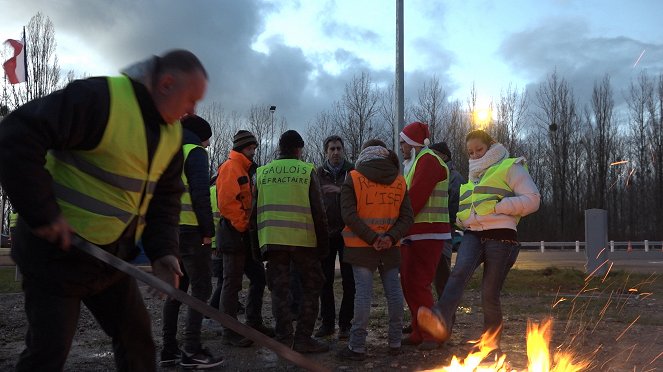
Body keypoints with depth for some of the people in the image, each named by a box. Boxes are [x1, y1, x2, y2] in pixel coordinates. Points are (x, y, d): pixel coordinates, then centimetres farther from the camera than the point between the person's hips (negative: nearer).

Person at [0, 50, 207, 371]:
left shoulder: (172, 133, 5)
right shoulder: (101, 98, -22)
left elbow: (165, 196, 11)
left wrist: (163, 250, -4)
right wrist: (42, 213, -27)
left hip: (112, 256, 8)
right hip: (58, 250, -7)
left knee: (137, 338, 13)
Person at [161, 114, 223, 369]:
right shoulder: (194, 152, -4)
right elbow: (200, 194, -14)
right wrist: (208, 230, -13)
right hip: (190, 230, -8)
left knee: (176, 288, 12)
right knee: (201, 288, -4)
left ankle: (169, 349, 14)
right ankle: (192, 351, -7)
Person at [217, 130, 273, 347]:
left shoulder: (244, 170, 21)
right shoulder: (230, 167, -10)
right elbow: (226, 201, -21)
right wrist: (242, 225, -15)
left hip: (245, 235, 10)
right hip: (234, 233, -10)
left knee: (259, 277, 13)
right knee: (232, 284, -4)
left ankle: (254, 324, 23)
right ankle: (230, 333, 3)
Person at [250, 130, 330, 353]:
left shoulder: (262, 173, 9)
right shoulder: (306, 171, 1)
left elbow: (254, 211, 10)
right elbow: (318, 211, -2)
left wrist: (257, 246, 16)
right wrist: (323, 243, 4)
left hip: (271, 239, 3)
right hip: (303, 239, -3)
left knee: (279, 289, 9)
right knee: (311, 286, 9)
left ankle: (284, 339, 10)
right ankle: (303, 338, 5)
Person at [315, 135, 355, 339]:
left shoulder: (352, 172, 2)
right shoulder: (319, 173, 6)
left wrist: (341, 190, -17)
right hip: (326, 233, 2)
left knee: (348, 280, 1)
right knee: (325, 280, 5)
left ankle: (345, 323, 10)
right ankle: (327, 322, 15)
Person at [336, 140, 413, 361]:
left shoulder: (353, 179, -3)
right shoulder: (399, 181, 7)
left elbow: (349, 215, -13)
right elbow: (407, 216, 0)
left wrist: (371, 239, -13)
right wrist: (391, 237, -10)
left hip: (361, 247, -3)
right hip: (390, 248, 3)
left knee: (363, 293, -3)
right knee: (394, 291, 9)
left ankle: (357, 347, 0)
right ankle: (395, 343, 17)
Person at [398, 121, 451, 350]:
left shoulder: (428, 160, -10)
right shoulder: (414, 163, 21)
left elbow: (416, 197, -19)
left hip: (426, 234, -10)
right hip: (413, 234, 10)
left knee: (417, 284, -11)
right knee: (409, 283, 11)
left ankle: (430, 335, -2)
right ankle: (419, 333, 20)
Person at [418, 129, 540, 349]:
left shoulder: (510, 167, 6)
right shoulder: (473, 177, 28)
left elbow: (533, 199, -4)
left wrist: (499, 206, -13)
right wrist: (464, 219, 17)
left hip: (501, 236, -4)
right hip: (473, 235, 5)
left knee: (490, 293, -4)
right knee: (460, 271, -27)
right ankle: (442, 321, -48)